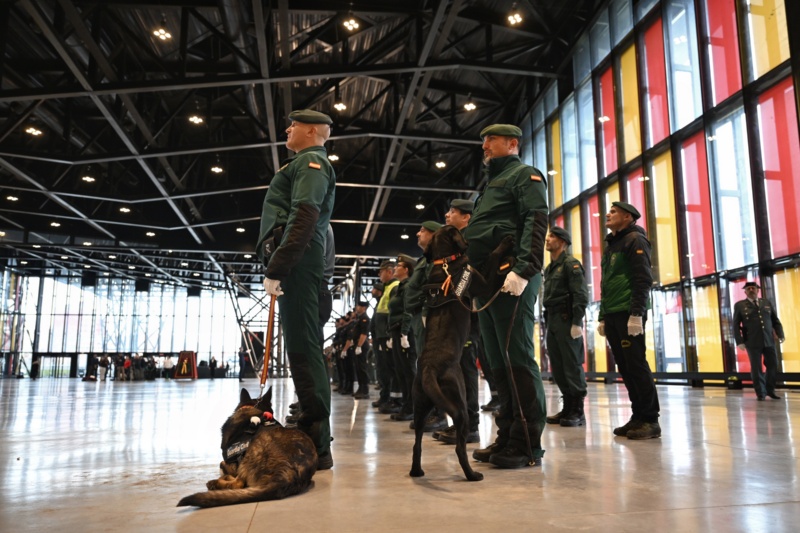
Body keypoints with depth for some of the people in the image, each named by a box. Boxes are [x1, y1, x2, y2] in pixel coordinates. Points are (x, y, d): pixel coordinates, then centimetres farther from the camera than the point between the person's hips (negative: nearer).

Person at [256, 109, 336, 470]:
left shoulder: (309, 161, -2)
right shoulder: (310, 164, 29)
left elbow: (303, 217, -18)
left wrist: (275, 268, -23)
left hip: (296, 262, -10)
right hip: (298, 264, 10)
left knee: (303, 349, -12)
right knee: (304, 349, 10)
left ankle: (316, 447, -9)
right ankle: (312, 439, 16)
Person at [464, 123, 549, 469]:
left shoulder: (524, 175, 4)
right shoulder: (490, 184, 30)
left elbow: (536, 222, -12)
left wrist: (523, 270, -24)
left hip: (511, 281, -9)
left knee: (518, 358, -10)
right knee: (497, 362, 8)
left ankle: (527, 445, -4)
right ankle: (507, 437, 15)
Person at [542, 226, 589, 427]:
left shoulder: (571, 264, -5)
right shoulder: (549, 268, 20)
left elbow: (581, 295, -13)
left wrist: (577, 323, -20)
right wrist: (547, 324, 16)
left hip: (567, 320, -8)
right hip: (552, 321, 8)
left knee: (572, 365, -6)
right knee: (558, 368, 8)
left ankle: (578, 411, 0)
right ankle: (567, 408, 15)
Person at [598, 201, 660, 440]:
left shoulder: (635, 240, -2)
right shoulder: (610, 245, 22)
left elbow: (643, 280, -13)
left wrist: (636, 313, -20)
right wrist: (602, 317, 19)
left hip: (629, 314, -8)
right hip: (613, 315, 8)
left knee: (637, 366, -7)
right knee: (625, 368, 7)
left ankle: (650, 420, -1)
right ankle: (638, 417, 13)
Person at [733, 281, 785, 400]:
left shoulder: (767, 303, 14)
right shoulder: (739, 305, 4)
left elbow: (775, 320, 14)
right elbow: (736, 325, 0)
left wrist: (780, 334, 0)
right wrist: (739, 341, -8)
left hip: (769, 340, 3)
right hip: (752, 342, -3)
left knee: (773, 365, 4)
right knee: (756, 368, 0)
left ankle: (770, 390, 21)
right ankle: (761, 392, 10)